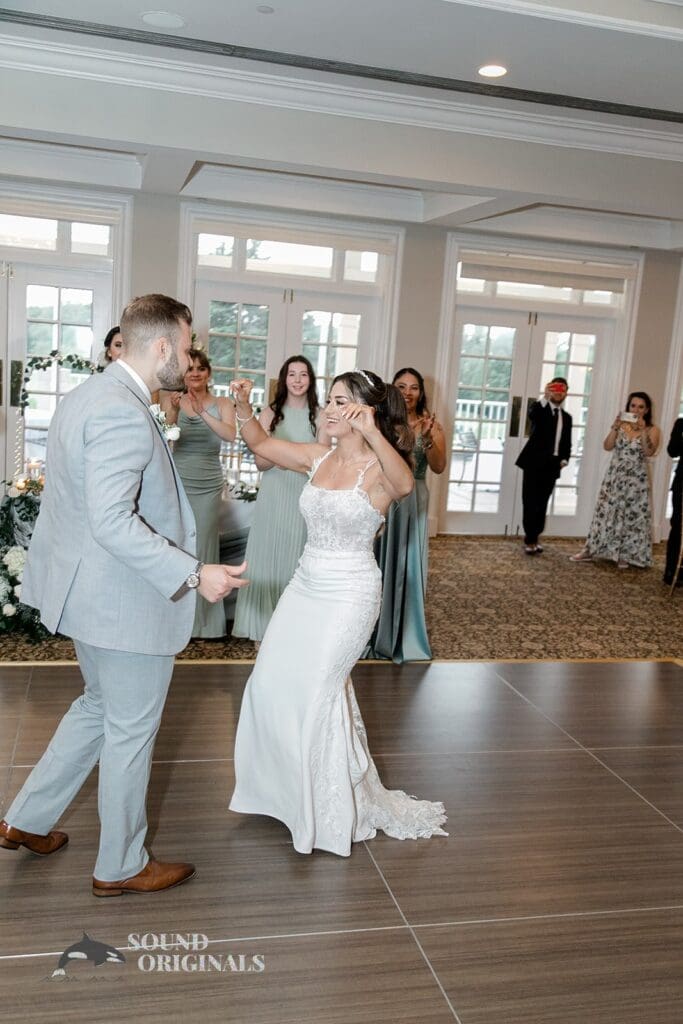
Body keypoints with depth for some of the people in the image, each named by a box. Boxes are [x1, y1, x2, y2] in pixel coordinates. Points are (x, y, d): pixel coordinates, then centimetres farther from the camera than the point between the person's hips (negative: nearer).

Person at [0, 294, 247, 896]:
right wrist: (194, 575, -30)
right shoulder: (124, 414, -24)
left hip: (92, 591, 10)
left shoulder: (86, 396, 9)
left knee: (99, 708, 26)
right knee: (131, 732, 7)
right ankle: (121, 867, 26)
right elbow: (113, 521, -30)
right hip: (128, 600, -10)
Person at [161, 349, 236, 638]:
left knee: (202, 546, 5)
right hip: (177, 482, 0)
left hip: (209, 486, 1)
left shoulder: (222, 404, 3)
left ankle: (201, 620, 16)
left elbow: (230, 434, -15)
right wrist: (172, 411, -30)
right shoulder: (172, 401, 2)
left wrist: (202, 412, -29)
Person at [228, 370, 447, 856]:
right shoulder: (319, 458, 3)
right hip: (306, 584, 7)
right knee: (271, 683, 12)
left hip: (348, 594, -7)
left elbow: (404, 485, -39)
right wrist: (244, 406, -8)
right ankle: (286, 786, 36)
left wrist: (372, 433, -55)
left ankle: (334, 812, 25)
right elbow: (262, 444, 11)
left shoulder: (377, 468, -16)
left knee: (315, 692, 2)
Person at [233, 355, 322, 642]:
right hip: (275, 496, 0)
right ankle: (264, 627, 11)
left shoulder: (319, 416, 3)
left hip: (306, 497, 0)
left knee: (297, 558, 4)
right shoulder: (270, 414, 2)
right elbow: (260, 462, 2)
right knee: (268, 556, 2)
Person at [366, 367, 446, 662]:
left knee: (406, 567, 5)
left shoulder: (431, 426, 0)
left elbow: (439, 467, -12)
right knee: (375, 566, 5)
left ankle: (404, 638, 19)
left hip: (412, 503, 0)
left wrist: (427, 438, -26)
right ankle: (371, 634, 19)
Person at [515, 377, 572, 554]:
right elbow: (532, 414, -25)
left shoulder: (567, 417, 17)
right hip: (535, 462, -4)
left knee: (542, 504, 6)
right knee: (531, 502, -4)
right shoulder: (541, 409, 1)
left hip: (552, 465, 4)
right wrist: (545, 397, -38)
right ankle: (531, 539, 2)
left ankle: (532, 538, 13)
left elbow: (566, 443, 18)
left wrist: (564, 459, 0)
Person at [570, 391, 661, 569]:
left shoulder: (652, 430, -3)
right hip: (614, 477, 2)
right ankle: (590, 550, 12)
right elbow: (607, 446, -6)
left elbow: (650, 452, -18)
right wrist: (615, 427, -17)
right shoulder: (621, 425, 4)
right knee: (606, 512, 6)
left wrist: (642, 431, -25)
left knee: (632, 516, 2)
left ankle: (624, 555, 14)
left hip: (636, 480, -2)